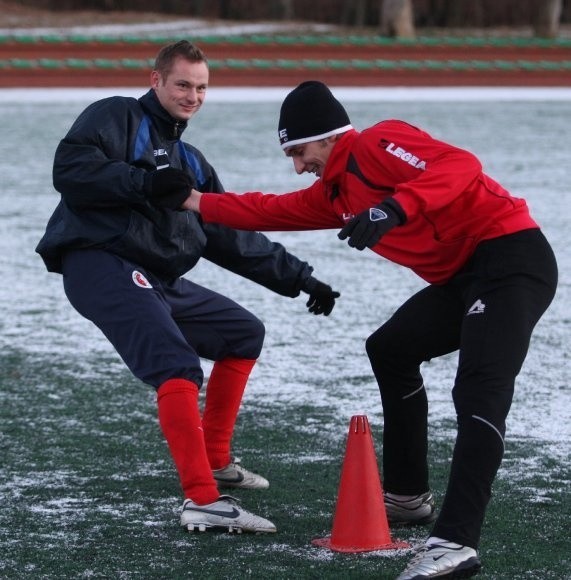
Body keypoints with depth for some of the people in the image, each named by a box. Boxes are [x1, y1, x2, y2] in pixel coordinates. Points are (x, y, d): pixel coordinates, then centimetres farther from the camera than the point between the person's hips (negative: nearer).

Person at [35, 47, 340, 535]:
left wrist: (297, 278, 20)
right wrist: (145, 182, -24)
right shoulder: (117, 118, 3)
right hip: (102, 263, -10)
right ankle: (203, 501, -36)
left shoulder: (190, 162, 26)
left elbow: (234, 237, 26)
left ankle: (215, 460, 29)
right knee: (178, 366, -27)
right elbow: (71, 169, -15)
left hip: (161, 280, 10)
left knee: (244, 334, 21)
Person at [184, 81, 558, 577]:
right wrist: (198, 203, 33)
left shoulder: (378, 144, -8)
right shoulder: (336, 192, 19)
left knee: (479, 393, -24)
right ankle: (408, 498, 29)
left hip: (509, 256, -11)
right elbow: (270, 211, 30)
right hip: (461, 277, 11)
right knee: (391, 350, 23)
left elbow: (461, 166, -22)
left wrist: (395, 208, -32)